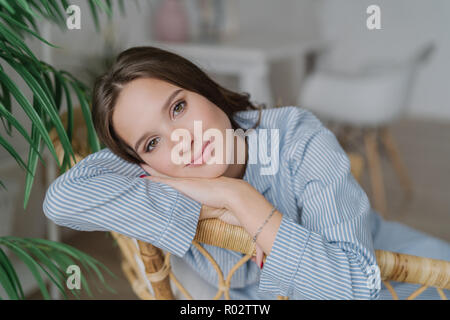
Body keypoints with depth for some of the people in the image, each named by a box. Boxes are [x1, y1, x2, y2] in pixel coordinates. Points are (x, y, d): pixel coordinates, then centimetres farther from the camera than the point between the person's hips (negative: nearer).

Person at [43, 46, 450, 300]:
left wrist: (238, 196, -36)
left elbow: (357, 284, -35)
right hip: (262, 293, 3)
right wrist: (215, 208, -34)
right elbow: (62, 197, -35)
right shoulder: (156, 169, -18)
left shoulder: (296, 137, -29)